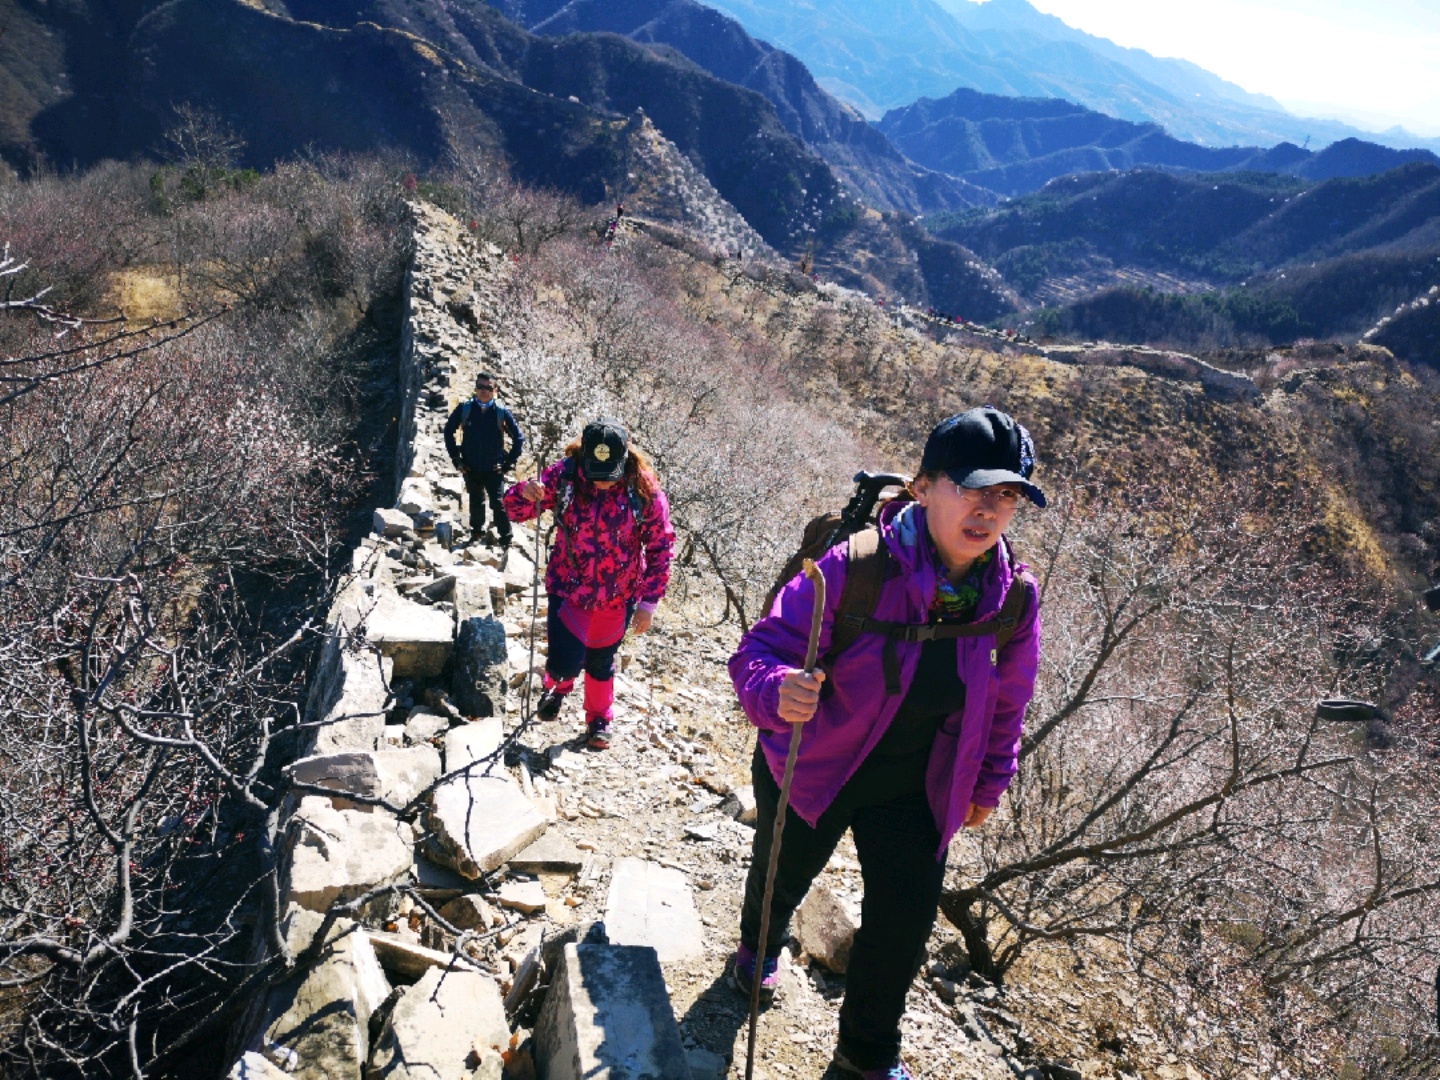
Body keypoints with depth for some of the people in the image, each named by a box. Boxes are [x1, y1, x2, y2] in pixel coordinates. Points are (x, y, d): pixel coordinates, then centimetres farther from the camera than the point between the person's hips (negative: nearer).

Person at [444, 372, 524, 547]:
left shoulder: (501, 412, -6)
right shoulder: (465, 408, -3)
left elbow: (518, 438, 2)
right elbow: (449, 431, 10)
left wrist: (509, 462, -2)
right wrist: (455, 458, 6)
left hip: (494, 469, -2)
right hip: (471, 468, 2)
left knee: (498, 504, -6)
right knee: (476, 503, 15)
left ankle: (506, 540, 4)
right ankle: (476, 533, 33)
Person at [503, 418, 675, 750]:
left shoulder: (644, 490, -18)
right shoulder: (563, 476, -16)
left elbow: (660, 546, -9)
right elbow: (516, 509, -8)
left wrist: (649, 600, -10)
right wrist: (525, 494, -33)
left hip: (618, 597, 0)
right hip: (568, 589, 0)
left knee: (601, 663, 18)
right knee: (565, 664, -8)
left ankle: (599, 721, 46)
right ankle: (557, 686, 31)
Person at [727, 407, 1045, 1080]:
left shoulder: (1014, 596, -15)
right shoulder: (854, 567, -31)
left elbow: (1007, 700, 3)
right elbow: (758, 651, -29)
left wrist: (987, 785, 11)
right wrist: (778, 691, -51)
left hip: (914, 790, 3)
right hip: (812, 768, -2)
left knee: (907, 918, 5)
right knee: (782, 879, 23)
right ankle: (758, 949, 61)